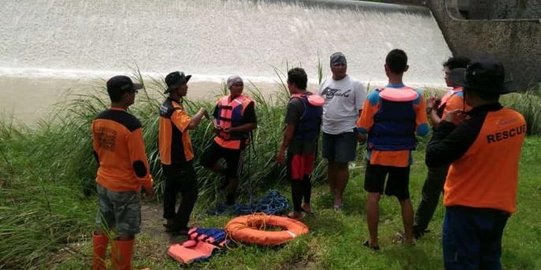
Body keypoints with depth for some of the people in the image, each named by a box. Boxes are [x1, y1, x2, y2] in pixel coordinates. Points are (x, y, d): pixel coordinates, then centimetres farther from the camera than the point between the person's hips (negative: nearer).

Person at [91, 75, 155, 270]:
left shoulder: (98, 120, -2)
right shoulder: (131, 124, -25)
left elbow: (97, 152, 11)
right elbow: (139, 162, -19)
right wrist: (147, 184, -5)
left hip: (103, 183, 7)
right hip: (125, 187, -7)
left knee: (102, 227, 20)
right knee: (125, 233, 7)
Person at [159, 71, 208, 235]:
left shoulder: (166, 105, 6)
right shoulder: (175, 109, -26)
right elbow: (190, 124, -43)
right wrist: (202, 111, -27)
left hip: (167, 157, 10)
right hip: (179, 160, -10)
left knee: (171, 189, 20)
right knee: (190, 192, 0)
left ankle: (170, 221, 32)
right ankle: (178, 226, 3)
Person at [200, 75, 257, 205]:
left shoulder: (247, 103, -14)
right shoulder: (222, 101, 5)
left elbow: (253, 125, -16)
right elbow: (215, 117, 19)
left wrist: (233, 129, -23)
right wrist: (216, 125, -6)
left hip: (236, 143, -6)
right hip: (220, 140, 6)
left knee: (233, 172, 5)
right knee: (206, 159, 8)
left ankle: (230, 197, 26)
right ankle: (226, 173, 28)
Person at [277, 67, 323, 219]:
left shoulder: (295, 103, -19)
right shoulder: (317, 100, 6)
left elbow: (290, 130, -19)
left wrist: (282, 150, -12)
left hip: (297, 147, -8)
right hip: (311, 145, 8)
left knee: (295, 179, 2)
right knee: (306, 176, 22)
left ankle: (297, 212, 9)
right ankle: (306, 204, 35)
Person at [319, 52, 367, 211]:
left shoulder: (355, 85, -8)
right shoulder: (325, 83, 6)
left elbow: (362, 110, -7)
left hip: (346, 130, -4)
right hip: (328, 130, 5)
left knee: (342, 164, -3)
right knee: (331, 162, 15)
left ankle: (339, 196, 9)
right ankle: (332, 191, 31)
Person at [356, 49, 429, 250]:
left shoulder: (375, 96, -14)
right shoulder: (417, 97, -8)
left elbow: (362, 129, -9)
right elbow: (423, 130, -5)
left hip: (378, 154, -3)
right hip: (403, 156, 3)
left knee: (373, 196, 7)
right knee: (404, 197, 18)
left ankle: (373, 241, 10)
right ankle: (409, 237, 29)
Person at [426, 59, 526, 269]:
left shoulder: (470, 129, -26)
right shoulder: (518, 120, -5)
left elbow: (433, 159, -21)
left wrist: (446, 125, -12)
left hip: (466, 209, -7)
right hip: (500, 208, 7)